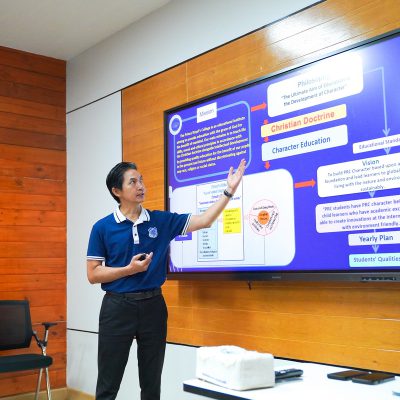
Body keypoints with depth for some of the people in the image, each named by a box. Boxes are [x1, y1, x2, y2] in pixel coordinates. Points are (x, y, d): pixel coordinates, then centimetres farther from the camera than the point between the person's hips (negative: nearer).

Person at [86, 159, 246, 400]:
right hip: (118, 307, -2)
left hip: (153, 306, 3)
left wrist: (229, 191, -6)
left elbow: (204, 221, 2)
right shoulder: (103, 228, -3)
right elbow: (93, 275, -3)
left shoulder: (161, 221, 4)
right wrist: (129, 269, -15)